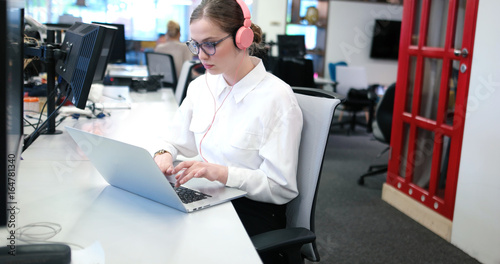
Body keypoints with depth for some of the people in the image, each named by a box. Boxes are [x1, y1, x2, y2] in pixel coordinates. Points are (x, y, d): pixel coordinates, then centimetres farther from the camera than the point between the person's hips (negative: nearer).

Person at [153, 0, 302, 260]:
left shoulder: (277, 97, -15)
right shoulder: (201, 86, 7)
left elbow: (281, 188, -16)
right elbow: (177, 141, 16)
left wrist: (221, 173, -28)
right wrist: (164, 155, -8)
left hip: (253, 212, -6)